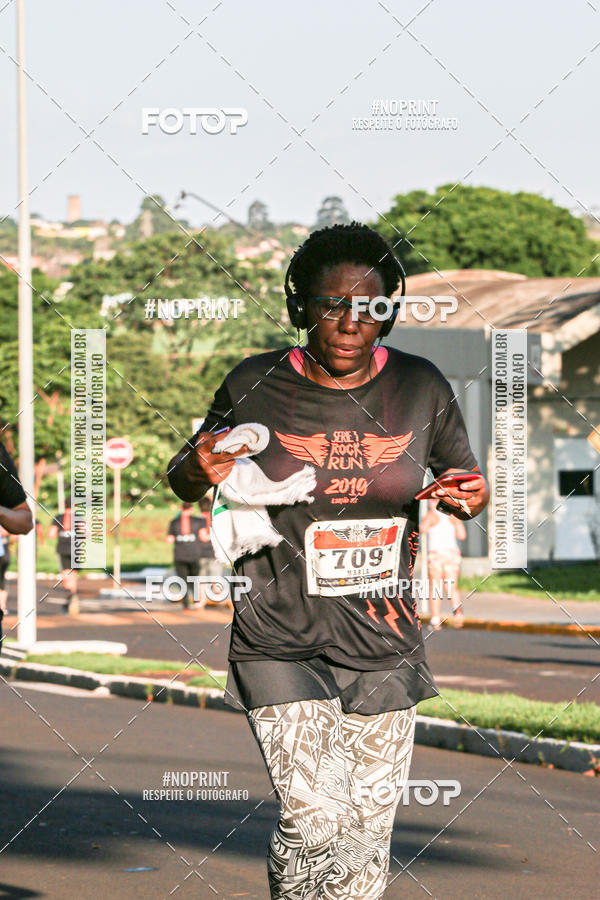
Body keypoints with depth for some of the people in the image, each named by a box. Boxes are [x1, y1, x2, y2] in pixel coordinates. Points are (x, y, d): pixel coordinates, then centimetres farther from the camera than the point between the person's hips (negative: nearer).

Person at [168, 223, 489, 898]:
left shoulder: (421, 388, 0)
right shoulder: (255, 387, -4)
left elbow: (466, 484, 15)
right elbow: (181, 481, 10)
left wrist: (471, 498, -9)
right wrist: (200, 470, -14)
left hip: (386, 646, 3)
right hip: (280, 646, -2)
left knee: (366, 840, 6)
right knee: (316, 823, -16)